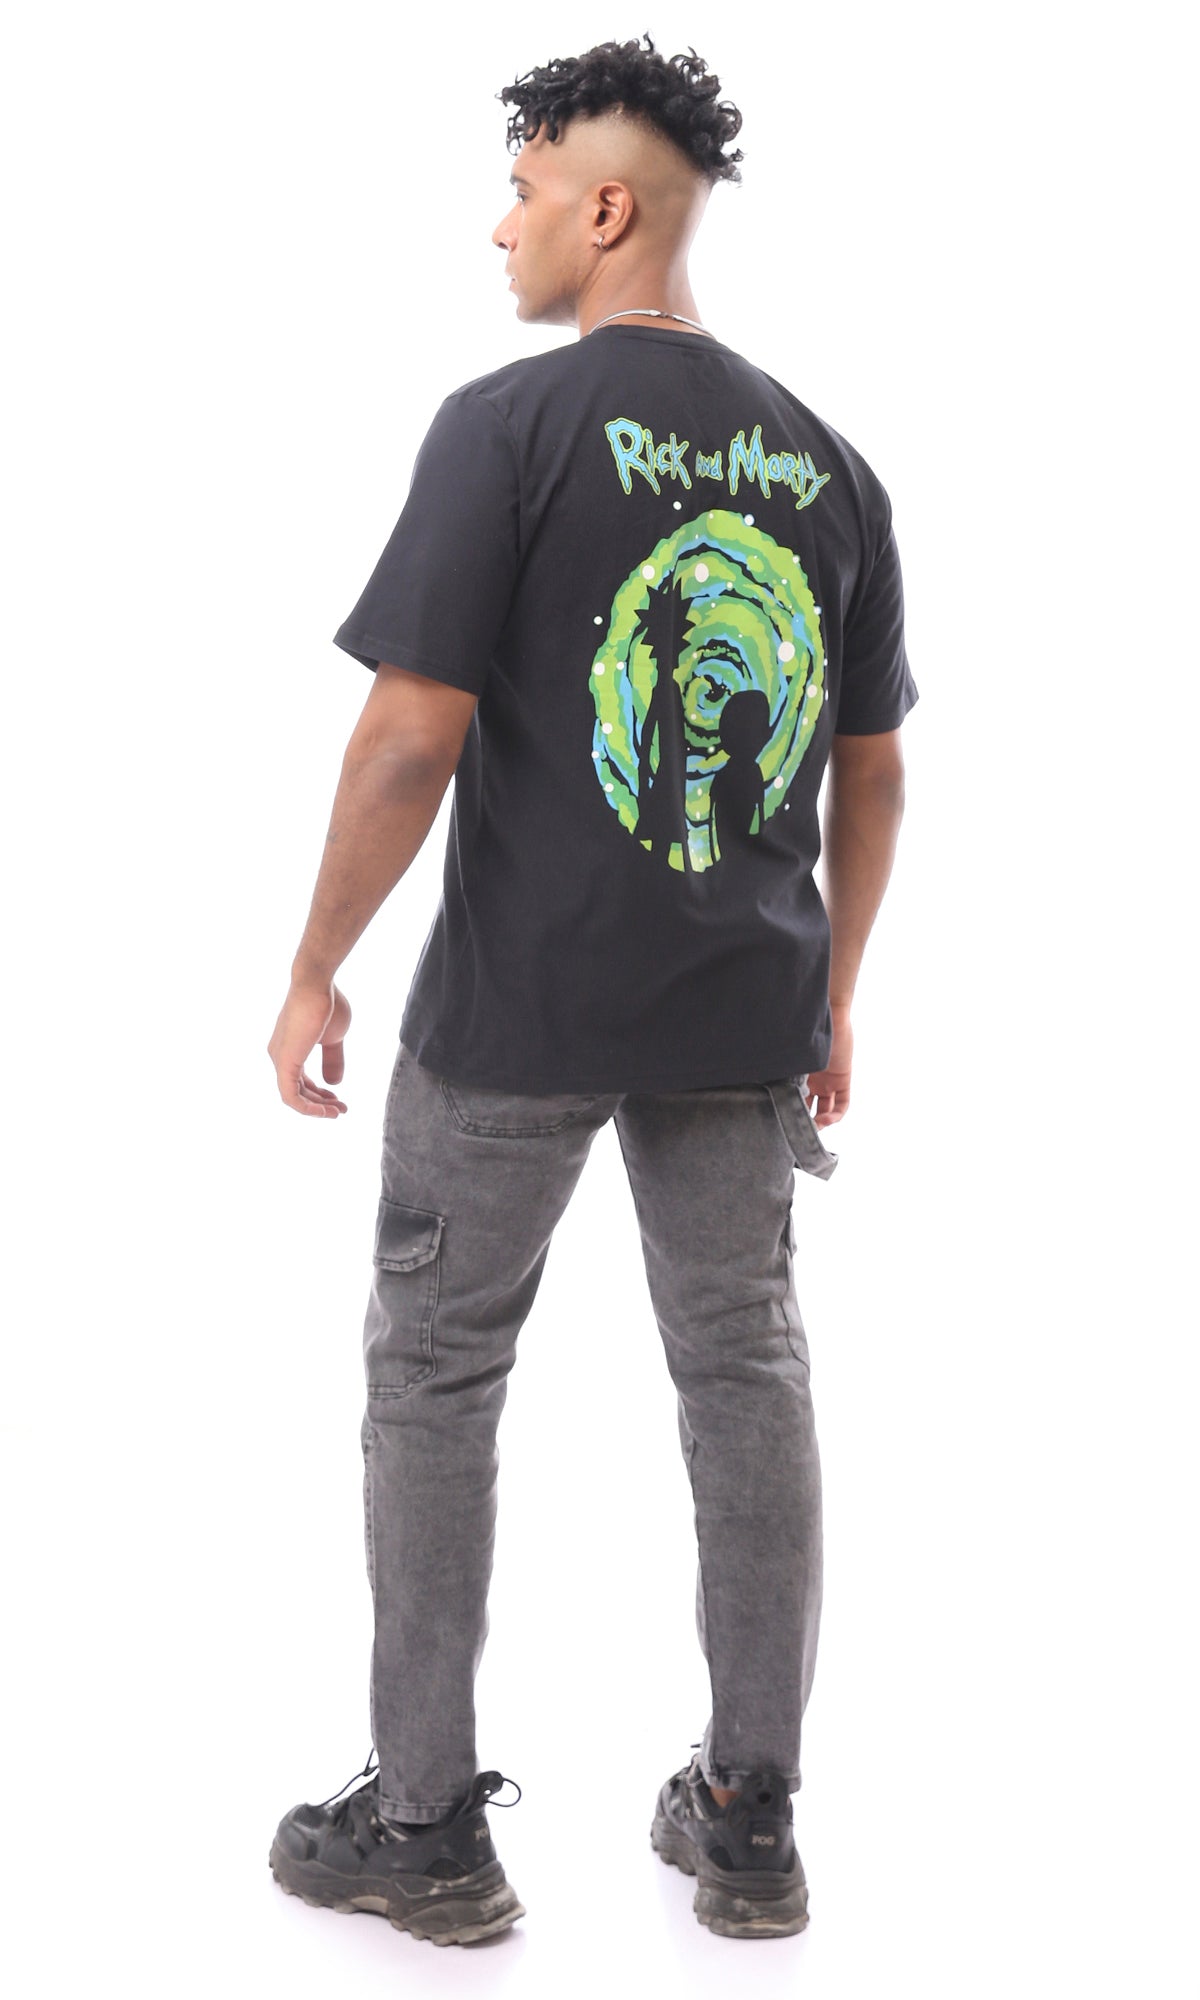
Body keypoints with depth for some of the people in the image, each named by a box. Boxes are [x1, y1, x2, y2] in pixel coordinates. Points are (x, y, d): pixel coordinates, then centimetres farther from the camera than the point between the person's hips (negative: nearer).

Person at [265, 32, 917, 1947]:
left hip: (520, 1001, -5)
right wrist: (832, 995, 20)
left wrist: (315, 971, -5)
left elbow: (414, 734, -16)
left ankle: (426, 1828, 17)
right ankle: (753, 1825, 21)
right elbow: (873, 773, 10)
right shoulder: (827, 463, 6)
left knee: (435, 1374, 9)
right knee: (747, 1374, 13)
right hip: (747, 1010, 5)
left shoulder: (511, 422, -11)